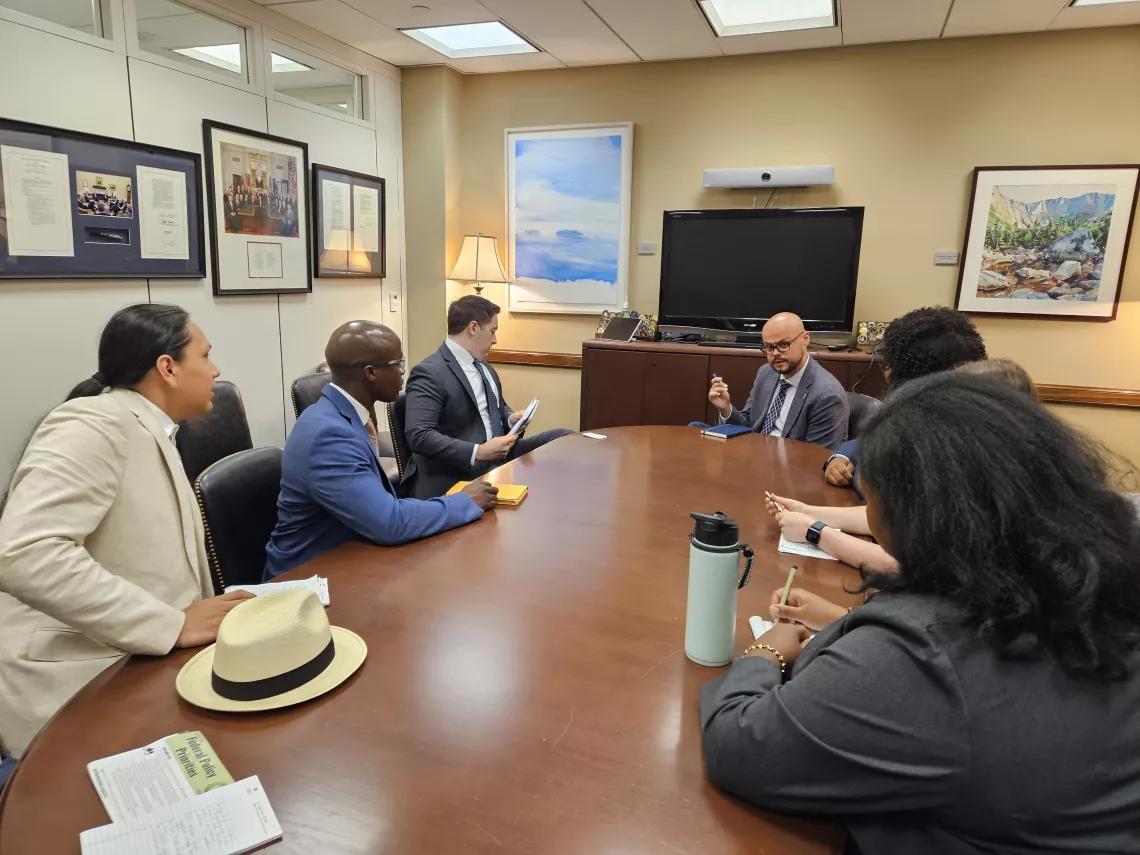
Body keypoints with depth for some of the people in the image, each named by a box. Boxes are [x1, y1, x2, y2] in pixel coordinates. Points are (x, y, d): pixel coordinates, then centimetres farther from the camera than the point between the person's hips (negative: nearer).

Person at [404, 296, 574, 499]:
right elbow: (419, 435, -24)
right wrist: (478, 452, -28)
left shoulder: (483, 366, 13)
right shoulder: (429, 373, -15)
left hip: (503, 456, 9)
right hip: (463, 474, -9)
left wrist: (510, 419, 3)